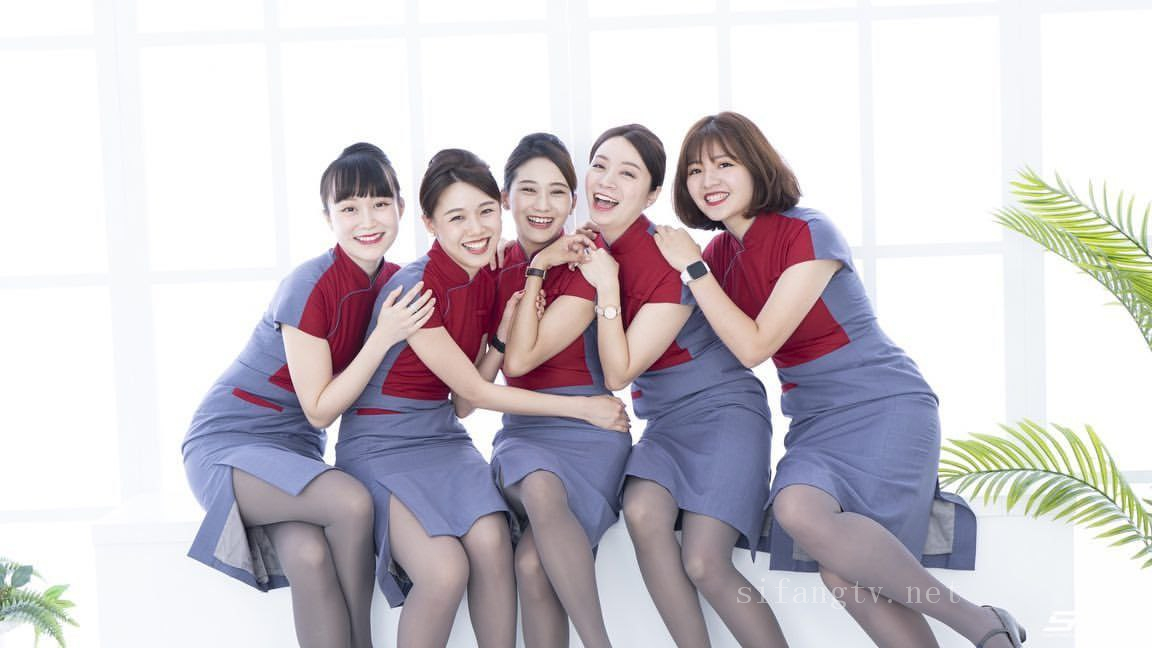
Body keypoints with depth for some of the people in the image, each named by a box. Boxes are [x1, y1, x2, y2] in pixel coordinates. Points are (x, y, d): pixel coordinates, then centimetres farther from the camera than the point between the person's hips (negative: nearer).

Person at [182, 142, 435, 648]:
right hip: (226, 440, -5)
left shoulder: (395, 283, 1)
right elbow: (319, 410, -16)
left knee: (309, 554, -28)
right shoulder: (310, 287, -20)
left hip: (295, 450, 5)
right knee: (351, 502, -30)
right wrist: (384, 337, -24)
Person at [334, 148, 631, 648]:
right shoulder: (413, 286, -18)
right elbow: (475, 391, -14)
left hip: (444, 436, 6)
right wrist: (584, 407, -11)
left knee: (492, 545, -23)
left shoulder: (487, 282, 3)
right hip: (381, 444, -6)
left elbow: (462, 404, 6)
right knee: (447, 571, -28)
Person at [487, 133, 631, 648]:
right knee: (539, 488, -35)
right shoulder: (498, 265, 10)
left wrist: (537, 270, -8)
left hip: (588, 431, -3)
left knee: (532, 561, -32)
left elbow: (521, 359, -14)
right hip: (521, 431, 3)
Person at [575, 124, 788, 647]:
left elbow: (618, 373, -16)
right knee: (642, 512, -26)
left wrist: (607, 288, -21)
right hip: (666, 420, 6)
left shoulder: (668, 259, -19)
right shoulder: (592, 251, 1)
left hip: (723, 409, -6)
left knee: (703, 563, -19)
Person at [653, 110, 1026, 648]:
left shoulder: (807, 232, -10)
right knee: (840, 571, -23)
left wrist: (693, 269, -11)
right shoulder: (720, 253, 10)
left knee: (802, 512, -33)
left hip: (883, 403, -5)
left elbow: (754, 346, -16)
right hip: (815, 422, 6)